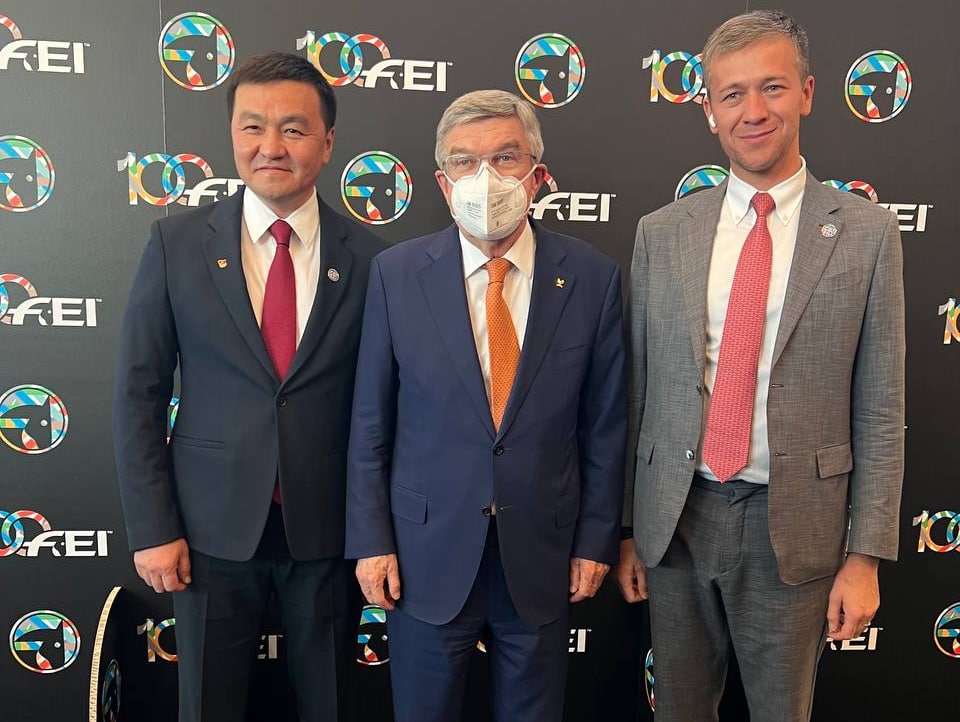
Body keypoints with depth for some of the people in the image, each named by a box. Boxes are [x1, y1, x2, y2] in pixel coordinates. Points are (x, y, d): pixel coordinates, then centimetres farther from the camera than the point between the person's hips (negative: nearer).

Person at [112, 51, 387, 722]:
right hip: (213, 525, 0)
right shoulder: (177, 243, -4)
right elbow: (138, 395, -2)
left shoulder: (368, 255, -5)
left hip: (327, 529, 0)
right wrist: (152, 528, -4)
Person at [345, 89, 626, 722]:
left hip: (543, 555, 1)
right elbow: (371, 421, -3)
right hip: (427, 554, 0)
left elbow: (606, 424, -1)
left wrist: (597, 541, 1)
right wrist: (371, 541, -3)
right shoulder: (397, 273, -6)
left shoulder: (592, 277, -6)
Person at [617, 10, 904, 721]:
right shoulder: (661, 234, 1)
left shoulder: (867, 233, -4)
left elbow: (880, 412, -3)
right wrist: (627, 528, 6)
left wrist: (866, 556, -4)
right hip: (676, 519, 2)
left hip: (795, 527, -1)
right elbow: (638, 391, 3)